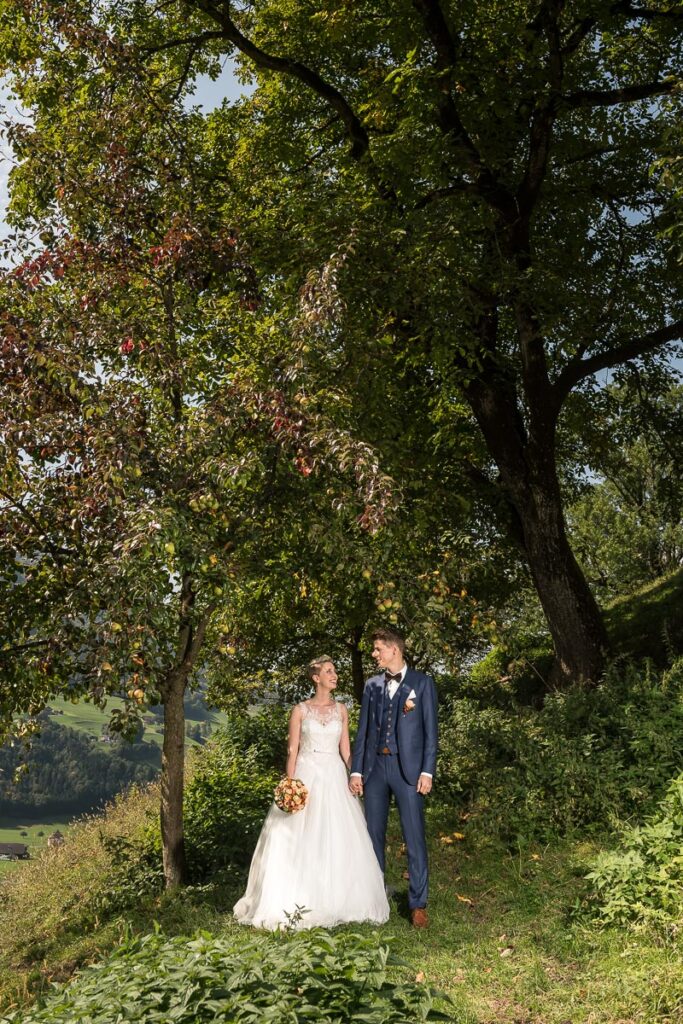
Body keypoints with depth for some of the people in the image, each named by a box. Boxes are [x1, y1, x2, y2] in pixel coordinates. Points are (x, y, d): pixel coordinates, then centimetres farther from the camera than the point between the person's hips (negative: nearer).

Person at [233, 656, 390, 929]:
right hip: (306, 777, -3)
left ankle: (336, 902, 15)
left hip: (334, 779, 3)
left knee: (338, 841, 2)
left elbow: (345, 750, 10)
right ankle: (296, 906, 8)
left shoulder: (341, 710, 9)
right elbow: (292, 751, -2)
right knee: (301, 840, -2)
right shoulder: (300, 710, 0)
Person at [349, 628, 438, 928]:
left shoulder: (422, 682, 0)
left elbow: (431, 730, -3)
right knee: (374, 835, 10)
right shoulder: (372, 685, 11)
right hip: (374, 767, 4)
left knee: (414, 837, -2)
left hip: (407, 768, -4)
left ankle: (418, 904, 8)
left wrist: (427, 771, -9)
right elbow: (363, 730, 11)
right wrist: (356, 770, 5)